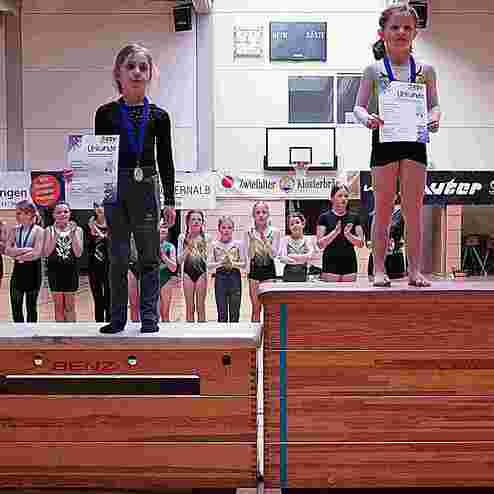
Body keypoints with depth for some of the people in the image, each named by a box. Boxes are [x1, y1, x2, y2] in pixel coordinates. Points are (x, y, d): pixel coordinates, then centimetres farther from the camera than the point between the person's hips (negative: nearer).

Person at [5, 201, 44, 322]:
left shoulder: (38, 231, -8)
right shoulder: (14, 230, 6)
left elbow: (36, 254, -17)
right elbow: (7, 250, -4)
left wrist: (16, 255, -10)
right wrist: (25, 250, -17)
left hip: (32, 271, -4)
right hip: (18, 270, 4)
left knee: (31, 305, 6)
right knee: (16, 305, 7)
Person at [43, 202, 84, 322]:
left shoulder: (77, 230, 3)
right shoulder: (49, 230, 3)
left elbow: (78, 253, -6)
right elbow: (46, 253, -8)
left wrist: (72, 234, -14)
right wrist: (56, 234, -15)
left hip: (71, 270, 0)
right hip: (55, 270, 0)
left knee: (69, 306, 5)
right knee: (58, 305, 6)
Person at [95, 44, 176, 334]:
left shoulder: (158, 116, 6)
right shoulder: (106, 113, 6)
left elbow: (166, 160, 7)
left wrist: (170, 200, 2)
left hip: (147, 188, 0)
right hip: (115, 189, 0)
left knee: (149, 256, 3)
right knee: (118, 257, 5)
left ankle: (149, 317, 12)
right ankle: (118, 318, 15)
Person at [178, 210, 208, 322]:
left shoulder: (205, 237, 2)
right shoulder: (183, 237, 2)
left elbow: (208, 259, 7)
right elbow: (180, 260, 1)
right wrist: (188, 246, -10)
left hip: (201, 272, 0)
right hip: (188, 272, 0)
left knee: (201, 307, 4)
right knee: (190, 308, 5)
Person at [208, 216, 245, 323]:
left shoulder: (238, 244, 3)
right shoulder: (214, 244, 4)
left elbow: (243, 264, 4)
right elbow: (209, 265, 3)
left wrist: (232, 263, -13)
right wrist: (221, 263, -14)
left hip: (235, 277, 0)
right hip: (220, 277, 0)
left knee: (235, 312, 2)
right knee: (222, 312, 1)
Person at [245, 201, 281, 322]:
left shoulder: (275, 232, -1)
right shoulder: (249, 232, 2)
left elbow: (274, 254, -5)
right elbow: (250, 255, -2)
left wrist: (265, 239, -17)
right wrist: (252, 240, -16)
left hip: (269, 270, -1)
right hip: (254, 270, 1)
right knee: (256, 308, 4)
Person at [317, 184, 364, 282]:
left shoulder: (354, 217, 9)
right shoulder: (324, 217, 3)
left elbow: (361, 243, 6)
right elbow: (320, 244, -3)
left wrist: (348, 234, -11)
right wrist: (335, 232, -14)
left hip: (349, 264, 2)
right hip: (331, 264, -2)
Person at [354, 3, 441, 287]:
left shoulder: (425, 70, 10)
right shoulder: (374, 70, 6)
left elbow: (434, 104, 10)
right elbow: (359, 106, 4)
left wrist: (434, 117, -13)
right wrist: (367, 119, -18)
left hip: (414, 139, 1)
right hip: (384, 139, -1)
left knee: (414, 208, 2)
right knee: (384, 208, 2)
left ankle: (415, 270, 8)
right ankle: (379, 269, 9)